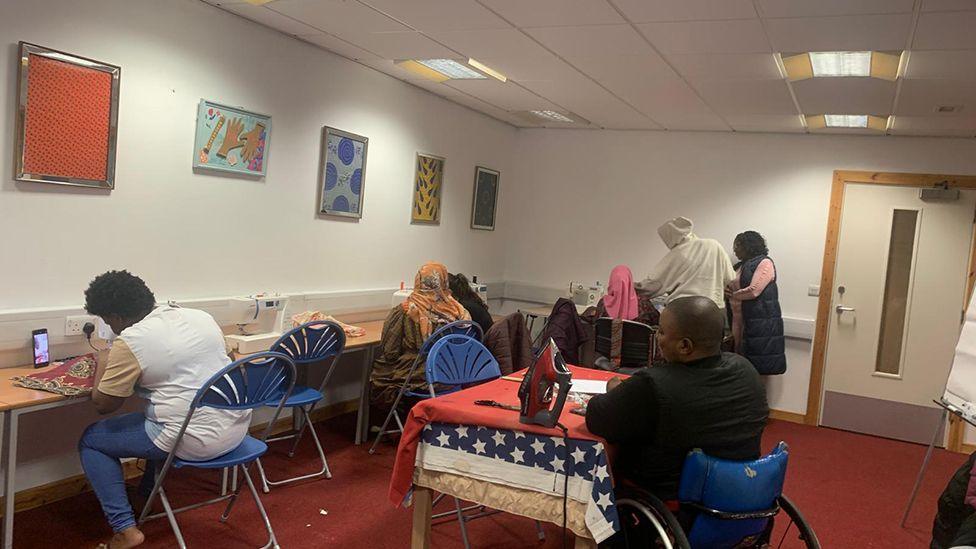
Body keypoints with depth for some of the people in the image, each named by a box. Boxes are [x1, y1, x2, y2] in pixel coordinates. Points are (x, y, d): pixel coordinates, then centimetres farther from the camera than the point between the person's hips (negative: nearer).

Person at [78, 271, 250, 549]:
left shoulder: (130, 341, -12)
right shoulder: (200, 316, 8)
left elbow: (103, 404, -2)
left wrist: (101, 365, 16)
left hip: (197, 442, -7)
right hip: (238, 429, 8)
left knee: (90, 440, 14)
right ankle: (148, 493, 47)